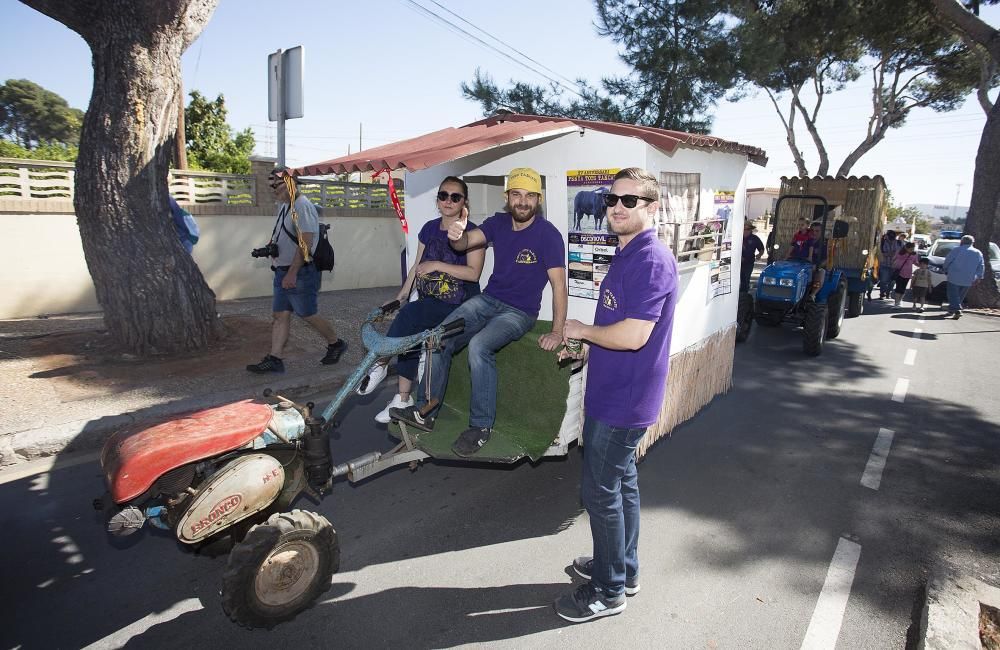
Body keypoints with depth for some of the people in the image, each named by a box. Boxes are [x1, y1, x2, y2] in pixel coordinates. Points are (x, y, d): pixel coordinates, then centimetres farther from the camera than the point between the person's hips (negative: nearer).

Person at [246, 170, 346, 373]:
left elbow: (305, 242, -23)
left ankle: (335, 344, 19)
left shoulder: (302, 206, -16)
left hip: (300, 273, -9)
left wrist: (292, 273, -25)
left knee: (308, 315, 0)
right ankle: (274, 359, 8)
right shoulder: (283, 205, 14)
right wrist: (272, 247, 6)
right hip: (283, 271, 9)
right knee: (279, 315, 6)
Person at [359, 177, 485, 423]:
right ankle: (403, 399, -2)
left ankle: (380, 365, -8)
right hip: (429, 301, 6)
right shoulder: (429, 228, 12)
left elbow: (474, 273, -14)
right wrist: (403, 294, 7)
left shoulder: (471, 232, -6)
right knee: (409, 335, -13)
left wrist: (437, 265, -17)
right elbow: (417, 266, 17)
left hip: (458, 304, -6)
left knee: (409, 314, -27)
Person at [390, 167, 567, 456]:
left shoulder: (548, 234, -14)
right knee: (439, 340, -11)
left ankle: (481, 426, -15)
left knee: (479, 345, -31)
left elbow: (558, 284, -16)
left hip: (519, 311, -5)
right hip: (488, 299, 6)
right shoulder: (499, 222, 2)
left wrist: (557, 331, -22)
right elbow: (467, 241, -11)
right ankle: (425, 412, 4)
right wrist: (456, 237, -37)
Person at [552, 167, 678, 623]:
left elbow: (633, 335, -29)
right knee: (621, 482, 20)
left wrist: (582, 330, -14)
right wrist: (584, 350, 10)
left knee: (600, 492, 3)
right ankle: (624, 568, 38)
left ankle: (609, 591, 21)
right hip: (614, 394, 10)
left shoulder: (651, 260, -21)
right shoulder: (627, 255, 11)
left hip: (623, 401, -10)